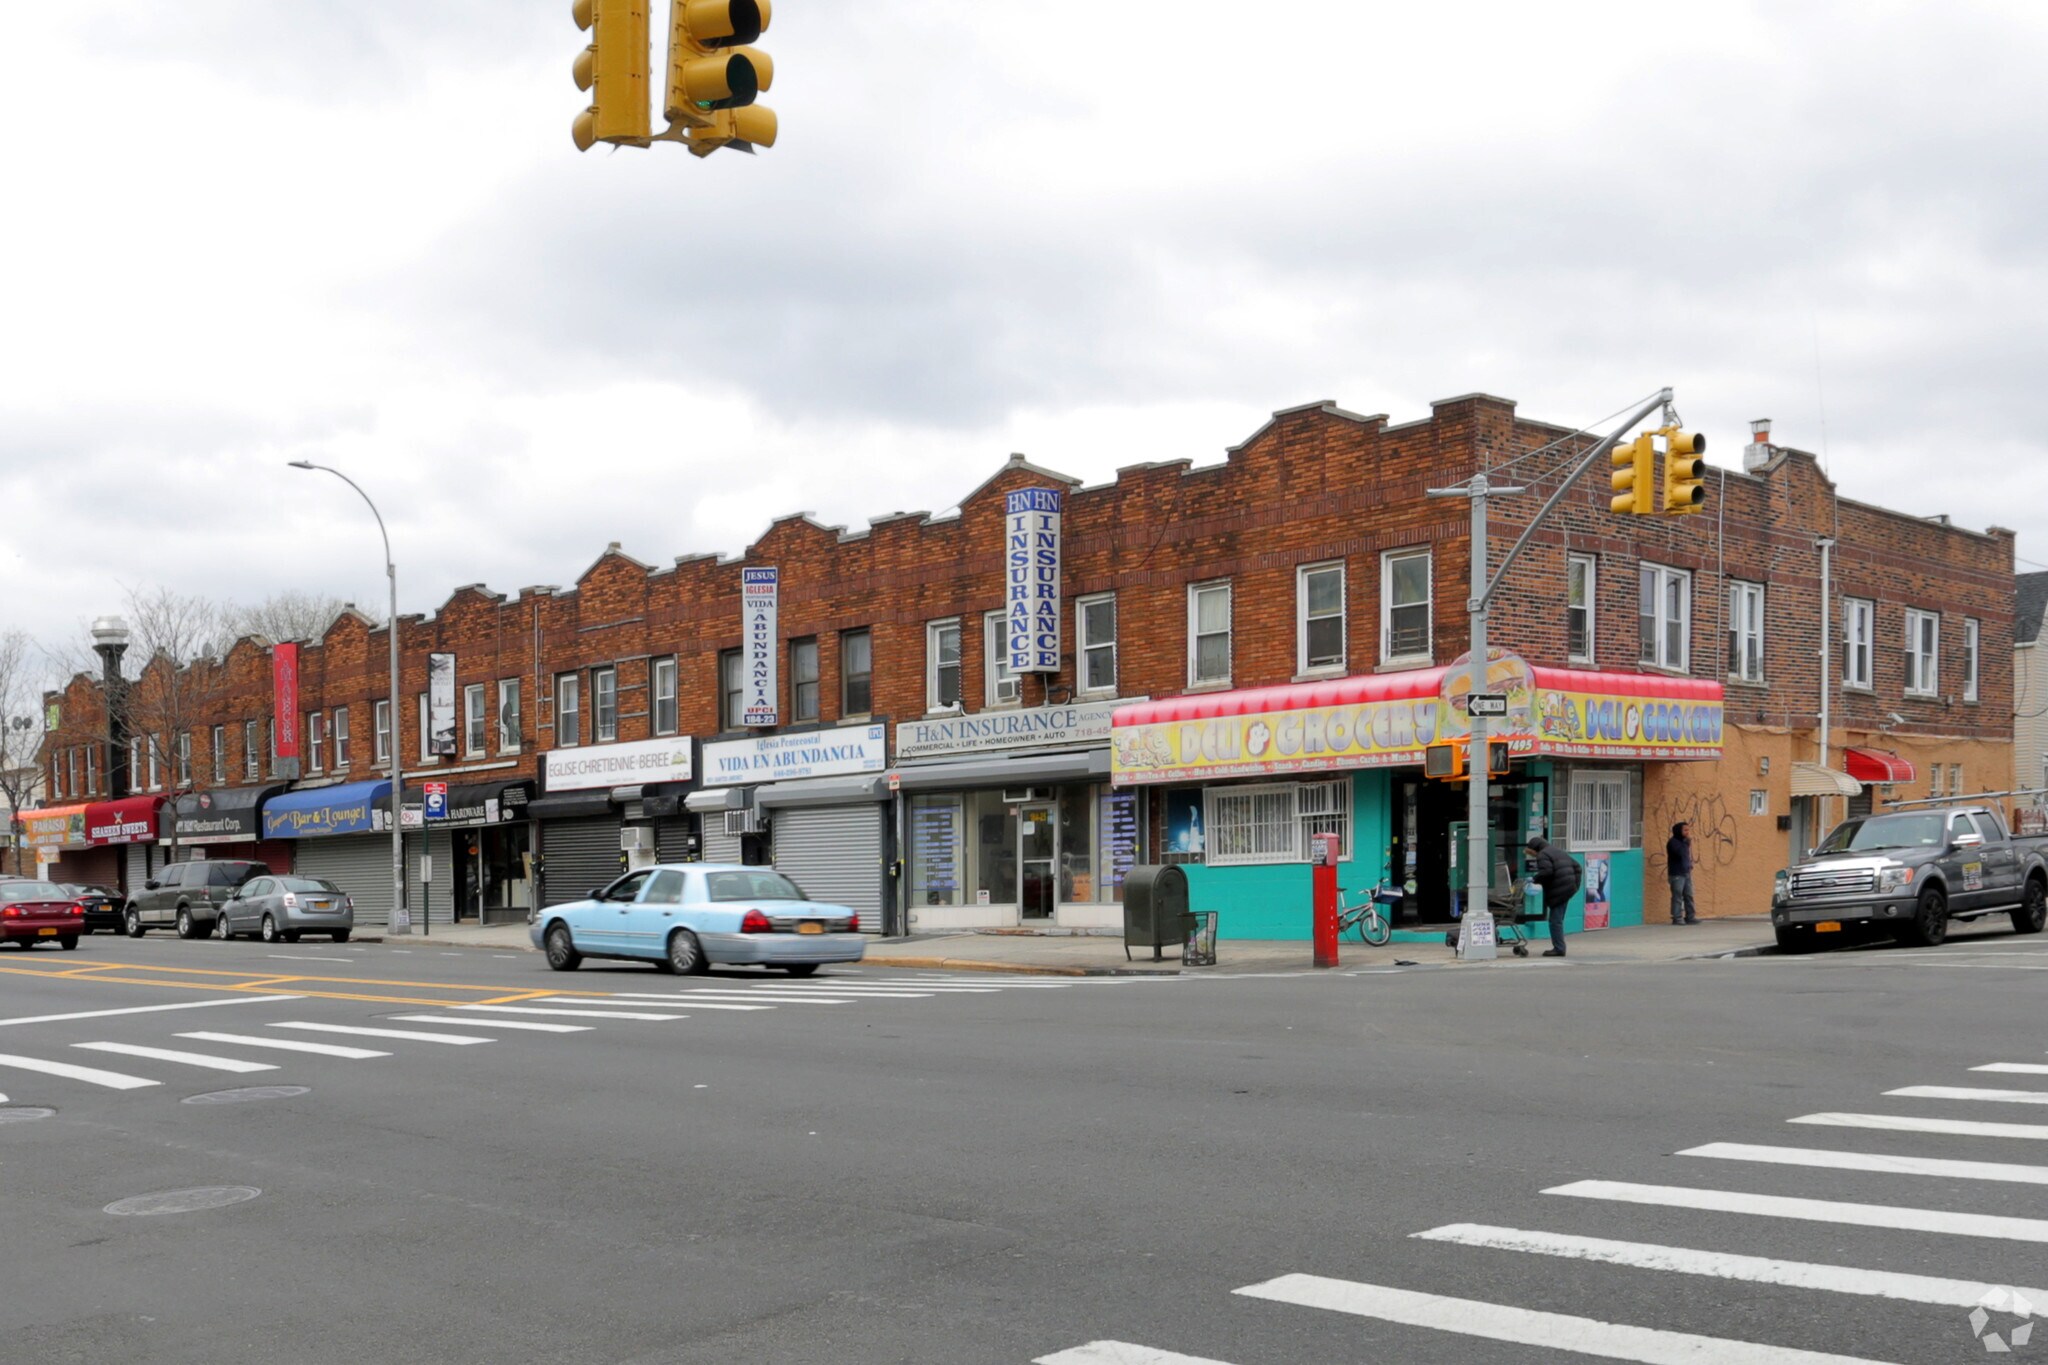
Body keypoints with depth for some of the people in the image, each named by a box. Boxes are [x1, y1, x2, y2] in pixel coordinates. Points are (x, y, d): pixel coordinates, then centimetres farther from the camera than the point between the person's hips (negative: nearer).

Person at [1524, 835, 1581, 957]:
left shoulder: (1543, 855, -7)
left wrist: (1534, 879, -9)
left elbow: (1546, 872, -23)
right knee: (1558, 920, 15)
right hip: (1569, 887, 9)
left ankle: (1559, 948, -7)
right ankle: (1559, 947, 18)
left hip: (1558, 891, -9)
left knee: (1555, 920, -5)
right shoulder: (1559, 851, 22)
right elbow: (1576, 866, 23)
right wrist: (1575, 883, 21)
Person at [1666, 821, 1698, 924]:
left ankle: (1690, 917, 10)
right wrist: (1687, 842, -19)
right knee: (1677, 897, -6)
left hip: (1686, 873, 8)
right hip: (1677, 874, -8)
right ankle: (1677, 918, -3)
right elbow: (1681, 853, -25)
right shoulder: (1673, 842, -10)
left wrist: (1689, 866, 11)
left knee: (1689, 896, 7)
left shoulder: (1683, 842, 15)